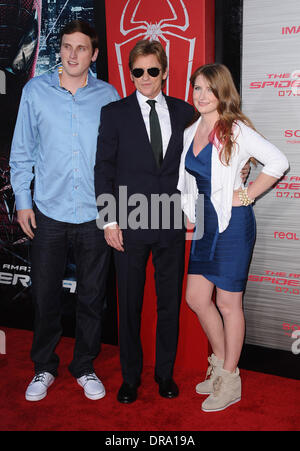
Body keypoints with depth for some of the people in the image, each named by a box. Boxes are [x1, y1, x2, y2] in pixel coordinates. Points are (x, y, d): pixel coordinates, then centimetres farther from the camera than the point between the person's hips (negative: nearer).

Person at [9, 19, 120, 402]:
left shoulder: (108, 96, 4)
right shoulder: (35, 91, 3)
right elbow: (22, 152, 7)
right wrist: (23, 201, 2)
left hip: (95, 214, 0)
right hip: (49, 212, 0)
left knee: (91, 297, 9)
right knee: (45, 295, 8)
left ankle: (84, 367, 28)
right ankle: (44, 367, 28)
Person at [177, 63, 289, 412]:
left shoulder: (236, 130, -11)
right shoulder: (190, 132, 9)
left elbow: (278, 161, -15)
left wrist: (247, 195, -13)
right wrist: (195, 214, 10)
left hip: (232, 223, -7)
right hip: (205, 223, 7)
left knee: (228, 304, 3)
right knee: (196, 298, 11)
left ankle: (230, 382, 21)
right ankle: (220, 365, 33)